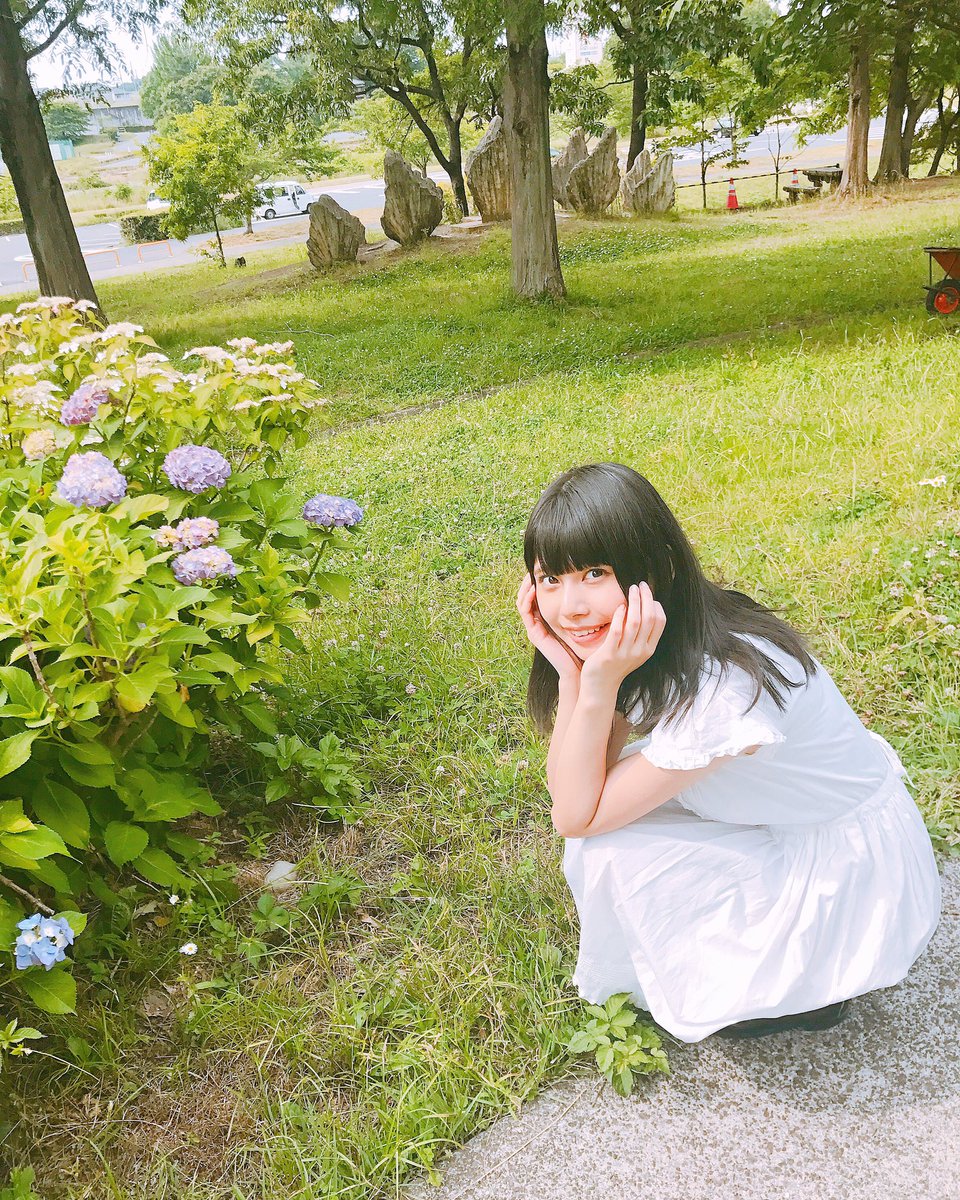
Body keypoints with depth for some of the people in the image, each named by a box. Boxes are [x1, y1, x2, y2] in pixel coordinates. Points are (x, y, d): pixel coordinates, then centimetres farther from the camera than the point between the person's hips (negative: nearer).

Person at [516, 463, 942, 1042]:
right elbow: (569, 792, -12)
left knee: (613, 853, -18)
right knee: (606, 789, -5)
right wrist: (570, 671, -24)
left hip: (852, 881, -8)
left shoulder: (723, 687, -36)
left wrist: (600, 680, -35)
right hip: (781, 826, 8)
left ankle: (803, 984, 5)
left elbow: (575, 818, -25)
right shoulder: (658, 644, -12)